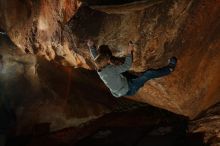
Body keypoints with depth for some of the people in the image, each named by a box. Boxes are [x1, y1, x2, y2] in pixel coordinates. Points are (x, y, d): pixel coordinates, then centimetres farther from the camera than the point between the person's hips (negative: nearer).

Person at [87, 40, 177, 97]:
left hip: (118, 93, 8)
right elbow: (127, 65, -27)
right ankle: (169, 69, 11)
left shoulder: (99, 70, -9)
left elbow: (95, 57, 10)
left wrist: (91, 47, 19)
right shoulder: (111, 70, -32)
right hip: (128, 90, -8)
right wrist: (129, 52, -20)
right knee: (149, 74, -6)